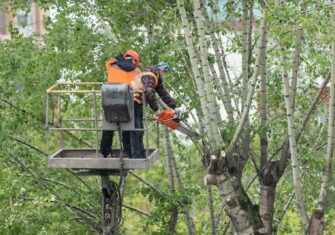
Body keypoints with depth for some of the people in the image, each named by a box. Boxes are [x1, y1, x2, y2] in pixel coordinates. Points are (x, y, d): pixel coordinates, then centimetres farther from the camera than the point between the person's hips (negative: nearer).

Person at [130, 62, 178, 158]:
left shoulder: (156, 79, 15)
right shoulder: (149, 76, -19)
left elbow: (163, 93, 17)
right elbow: (149, 93, -32)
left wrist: (174, 106, 11)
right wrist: (156, 110, -27)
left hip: (138, 103, 11)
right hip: (133, 103, -11)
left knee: (139, 130, 13)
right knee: (136, 131, -11)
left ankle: (141, 156, 17)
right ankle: (137, 157, -12)